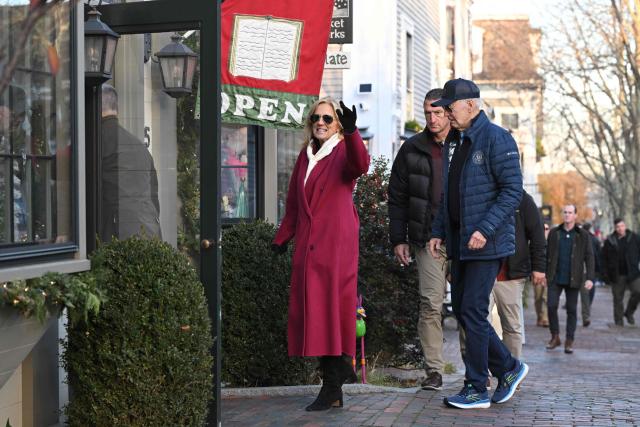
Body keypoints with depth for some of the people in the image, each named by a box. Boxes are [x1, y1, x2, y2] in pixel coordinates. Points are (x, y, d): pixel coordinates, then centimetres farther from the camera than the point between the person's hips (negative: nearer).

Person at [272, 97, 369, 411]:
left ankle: (332, 388, -5)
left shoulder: (344, 151, -2)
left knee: (332, 306, -8)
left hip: (336, 242, -7)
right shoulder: (305, 156, 18)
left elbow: (360, 165, -27)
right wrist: (282, 238, 21)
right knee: (310, 310, 4)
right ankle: (337, 377, 11)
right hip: (308, 244, 7)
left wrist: (351, 132, -42)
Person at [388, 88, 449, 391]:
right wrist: (398, 239, 4)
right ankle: (434, 370, 4)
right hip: (427, 240, 0)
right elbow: (397, 197, 10)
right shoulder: (412, 150, 8)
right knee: (431, 304, -3)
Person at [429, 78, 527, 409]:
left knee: (473, 311, -7)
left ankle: (477, 389, 2)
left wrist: (484, 229, -23)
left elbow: (513, 190, -16)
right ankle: (508, 368, 23)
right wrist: (438, 232, 12)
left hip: (487, 242, -9)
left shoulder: (496, 139, -11)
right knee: (460, 308, 10)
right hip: (460, 241, 9)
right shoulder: (453, 141, 16)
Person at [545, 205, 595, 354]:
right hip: (555, 278, 1)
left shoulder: (583, 235, 2)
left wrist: (589, 278, -10)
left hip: (573, 279, -1)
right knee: (551, 306, -5)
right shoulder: (554, 233, 7)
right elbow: (547, 254, 8)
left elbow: (589, 257, -2)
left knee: (572, 309, 3)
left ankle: (569, 341, 10)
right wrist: (544, 273, 4)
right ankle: (555, 337, 9)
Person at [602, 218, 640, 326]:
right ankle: (618, 320, 16)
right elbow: (604, 259, 5)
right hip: (617, 275, 0)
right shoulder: (609, 241, 2)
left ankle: (629, 313, 9)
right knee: (618, 298, 5)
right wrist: (606, 275, 0)